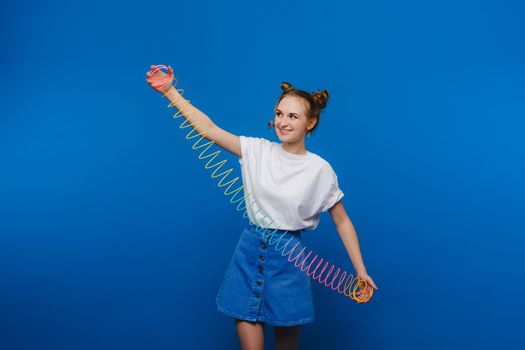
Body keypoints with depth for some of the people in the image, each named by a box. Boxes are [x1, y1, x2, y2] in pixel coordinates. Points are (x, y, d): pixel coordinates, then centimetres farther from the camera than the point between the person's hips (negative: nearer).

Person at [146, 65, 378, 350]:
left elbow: (342, 222, 0)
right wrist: (170, 91, -15)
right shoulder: (258, 150, -3)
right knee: (245, 318, 3)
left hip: (288, 253, -1)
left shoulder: (320, 170, -7)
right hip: (251, 247, 2)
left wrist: (360, 271, -2)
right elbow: (209, 129, -9)